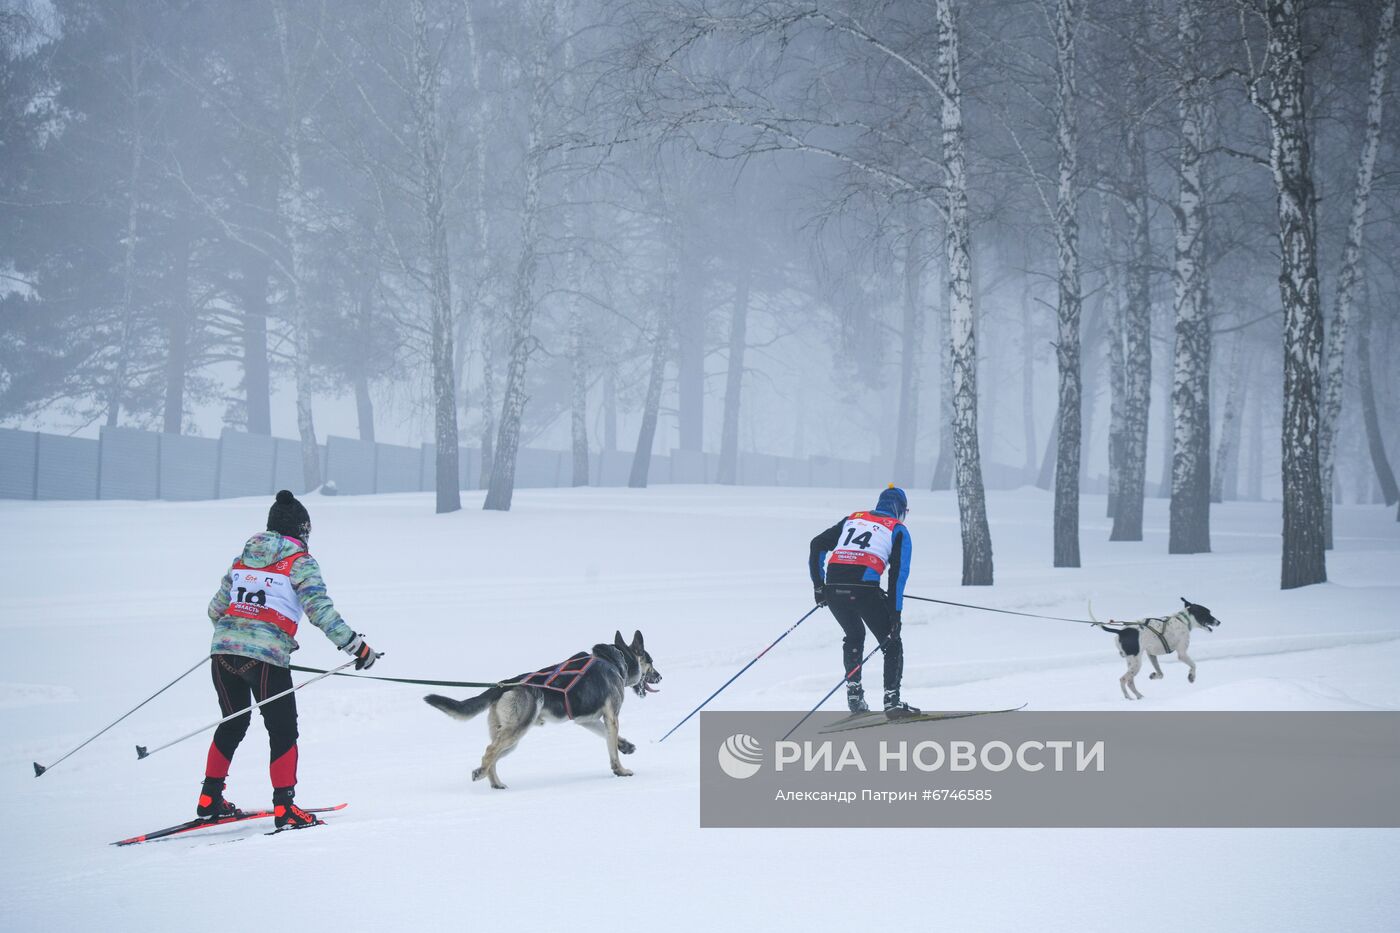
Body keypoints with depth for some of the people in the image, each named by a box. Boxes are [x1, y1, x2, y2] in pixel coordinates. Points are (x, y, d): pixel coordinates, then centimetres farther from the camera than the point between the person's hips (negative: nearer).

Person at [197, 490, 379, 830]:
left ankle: (210, 800, 25)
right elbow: (320, 609, -10)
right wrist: (355, 645, -6)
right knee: (283, 731, 5)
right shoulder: (300, 562, 0)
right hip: (266, 656, -6)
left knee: (233, 724, 23)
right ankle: (284, 808, -2)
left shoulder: (244, 557, 18)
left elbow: (216, 608, 22)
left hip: (224, 649, 6)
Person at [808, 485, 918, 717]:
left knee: (854, 635, 30)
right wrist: (895, 613, 4)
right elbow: (898, 574, 4)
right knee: (892, 643, 12)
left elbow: (817, 545, 20)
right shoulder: (898, 529, 14)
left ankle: (854, 691, 20)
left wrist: (818, 586, 25)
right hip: (864, 587, -4)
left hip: (833, 586, 4)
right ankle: (892, 699, -1)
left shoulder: (852, 519, 26)